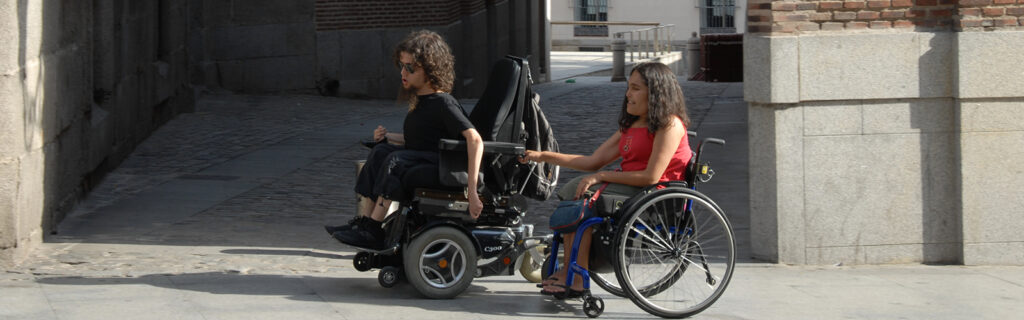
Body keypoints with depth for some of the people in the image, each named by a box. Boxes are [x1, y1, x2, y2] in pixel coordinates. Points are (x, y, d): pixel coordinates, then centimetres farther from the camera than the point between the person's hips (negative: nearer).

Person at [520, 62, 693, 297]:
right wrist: (544, 156, 10)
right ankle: (570, 269, -13)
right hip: (630, 189, 9)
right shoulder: (630, 126, 19)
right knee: (574, 190, -8)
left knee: (581, 194, -19)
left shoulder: (669, 125, -9)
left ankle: (576, 279, -19)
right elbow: (593, 161, 17)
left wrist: (601, 176, -15)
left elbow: (651, 177, -18)